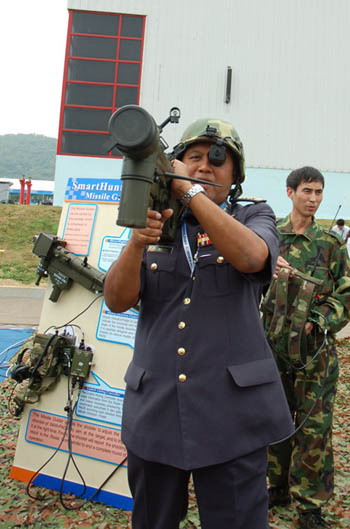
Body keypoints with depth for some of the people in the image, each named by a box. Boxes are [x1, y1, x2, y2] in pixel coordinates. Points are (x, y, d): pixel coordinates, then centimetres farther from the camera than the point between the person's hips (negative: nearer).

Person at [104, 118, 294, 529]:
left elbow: (251, 257, -21)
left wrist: (191, 192, -19)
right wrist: (137, 242, -22)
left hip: (231, 413, -2)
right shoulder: (158, 221, 8)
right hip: (154, 412, 3)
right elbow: (117, 301, -4)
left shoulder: (254, 216, 4)